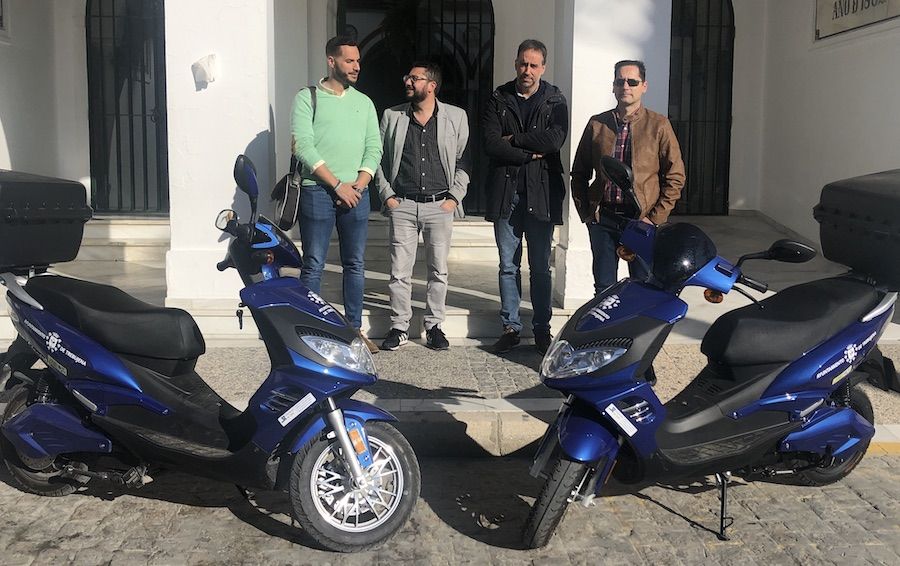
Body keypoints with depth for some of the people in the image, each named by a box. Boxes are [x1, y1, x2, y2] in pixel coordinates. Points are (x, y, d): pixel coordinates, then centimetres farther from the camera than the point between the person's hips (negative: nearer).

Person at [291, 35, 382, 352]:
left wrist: (358, 184, -7)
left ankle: (354, 329, 14)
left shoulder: (364, 102, 16)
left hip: (356, 193, 4)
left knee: (355, 265, 6)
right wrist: (337, 185, -13)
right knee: (313, 266, -2)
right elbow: (303, 146, -8)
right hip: (318, 191, -4)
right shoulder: (307, 98, 2)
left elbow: (374, 148, 10)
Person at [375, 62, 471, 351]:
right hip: (402, 205, 1)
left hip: (439, 205, -1)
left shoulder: (456, 117, 3)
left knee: (438, 270, 4)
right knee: (400, 270, 1)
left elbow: (463, 160, 7)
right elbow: (380, 158, 12)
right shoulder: (392, 116, 7)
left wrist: (455, 197, -1)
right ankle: (399, 327, 11)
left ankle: (434, 326, 15)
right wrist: (387, 195, 3)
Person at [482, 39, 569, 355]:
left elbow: (556, 139, -13)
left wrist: (513, 139, -8)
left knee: (540, 267, 5)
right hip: (505, 193, 1)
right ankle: (510, 327, 14)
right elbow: (490, 144, -5)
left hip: (540, 194, -1)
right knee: (509, 266, 6)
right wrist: (530, 154, -10)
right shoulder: (499, 99, 8)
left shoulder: (555, 101, 6)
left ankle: (542, 329, 13)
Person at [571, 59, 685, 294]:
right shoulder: (597, 124, 8)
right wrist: (585, 212, 5)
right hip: (601, 219, 3)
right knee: (603, 290, 10)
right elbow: (579, 173, 15)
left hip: (642, 220, -2)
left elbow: (675, 176, 0)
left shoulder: (658, 125, 1)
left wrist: (655, 218, -7)